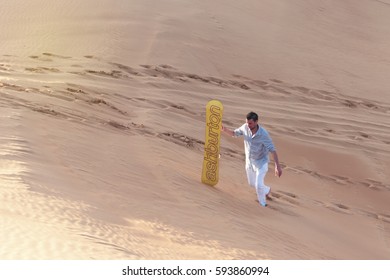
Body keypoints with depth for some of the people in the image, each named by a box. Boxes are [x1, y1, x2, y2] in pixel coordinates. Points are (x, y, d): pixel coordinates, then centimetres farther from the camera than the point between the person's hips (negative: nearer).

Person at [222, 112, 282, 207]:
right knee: (252, 183, 20)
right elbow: (234, 133, 0)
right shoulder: (245, 127, -18)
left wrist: (278, 166, -36)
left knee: (259, 185, -12)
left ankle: (262, 204, 18)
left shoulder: (263, 134, -32)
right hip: (249, 161, 6)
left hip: (261, 162, -5)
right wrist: (225, 129, -22)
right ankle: (266, 190, 52)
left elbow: (272, 150, -30)